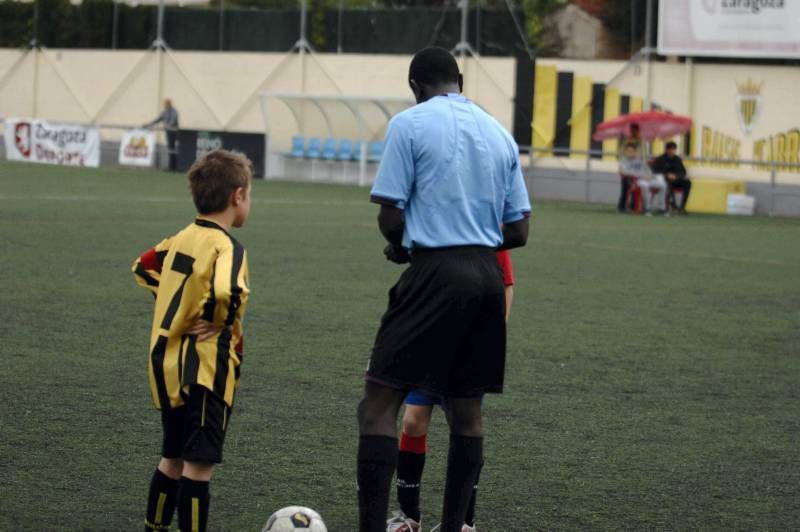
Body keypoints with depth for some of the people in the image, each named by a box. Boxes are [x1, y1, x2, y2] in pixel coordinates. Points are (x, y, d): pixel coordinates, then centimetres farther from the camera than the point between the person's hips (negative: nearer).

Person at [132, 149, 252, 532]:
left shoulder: (182, 239, 9)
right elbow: (225, 293, -35)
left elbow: (143, 268, 23)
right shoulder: (227, 248, -16)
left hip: (167, 366, 9)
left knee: (173, 459, 20)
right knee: (199, 466, -7)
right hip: (206, 371, -9)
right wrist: (220, 322, -16)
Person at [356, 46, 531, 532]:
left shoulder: (410, 124, -3)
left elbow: (390, 216, -8)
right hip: (487, 277, 6)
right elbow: (519, 231, 11)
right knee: (467, 412, 14)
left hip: (435, 273, -6)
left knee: (379, 402, -3)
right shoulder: (500, 133, 13)